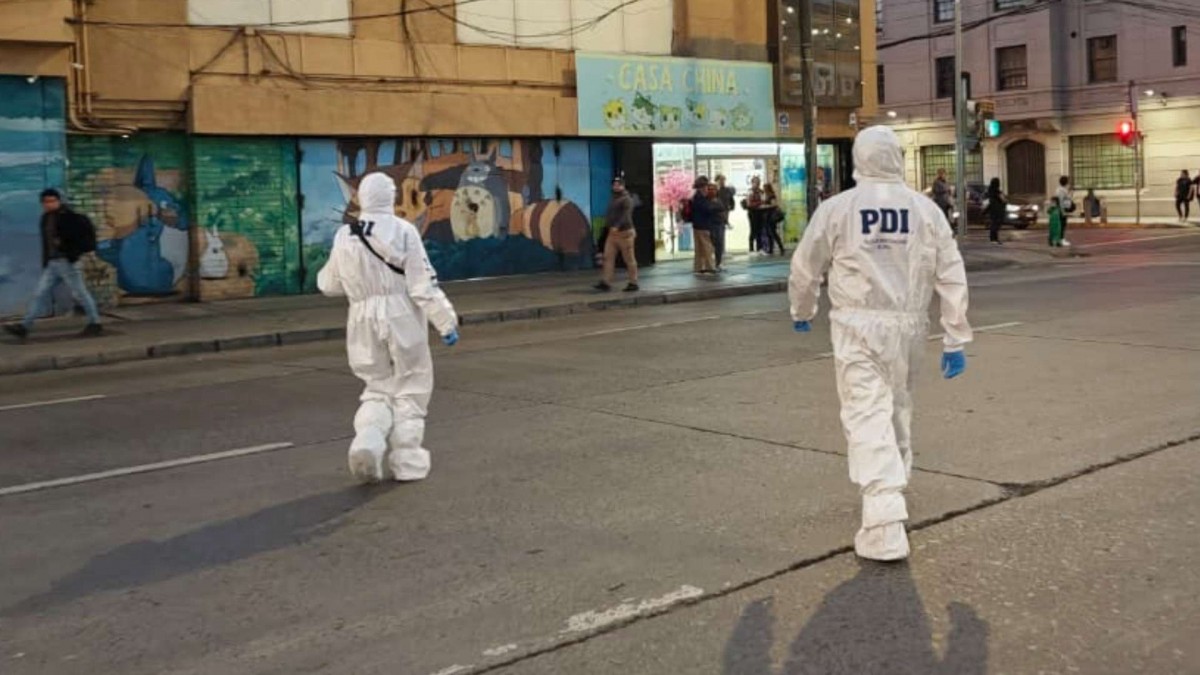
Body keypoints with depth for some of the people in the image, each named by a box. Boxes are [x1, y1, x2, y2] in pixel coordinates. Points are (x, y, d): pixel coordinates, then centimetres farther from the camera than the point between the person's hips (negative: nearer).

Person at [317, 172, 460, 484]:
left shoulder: (344, 237, 4)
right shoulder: (402, 231, -8)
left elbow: (330, 284, 16)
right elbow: (423, 284, -12)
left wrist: (323, 276, 38)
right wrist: (446, 321, -8)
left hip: (364, 321, 3)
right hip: (402, 317, -3)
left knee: (378, 388, 17)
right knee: (410, 388, 11)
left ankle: (367, 441, -9)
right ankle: (406, 459, 11)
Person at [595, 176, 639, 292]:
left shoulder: (627, 200, -9)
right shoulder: (612, 200, 18)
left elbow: (626, 215, -23)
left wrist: (617, 226, -36)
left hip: (624, 233, -8)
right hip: (612, 233, 8)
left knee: (629, 259, -1)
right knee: (608, 257, -3)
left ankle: (633, 283, 7)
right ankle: (606, 283, -7)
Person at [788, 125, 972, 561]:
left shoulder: (837, 208, -4)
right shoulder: (926, 209, 2)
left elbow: (805, 268, 5)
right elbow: (951, 277, 3)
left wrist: (801, 311, 24)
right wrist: (955, 340, 9)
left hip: (859, 325, -3)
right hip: (908, 325, 4)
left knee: (868, 416, -6)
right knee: (898, 408, 22)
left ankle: (885, 527, -16)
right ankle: (892, 491, 38)